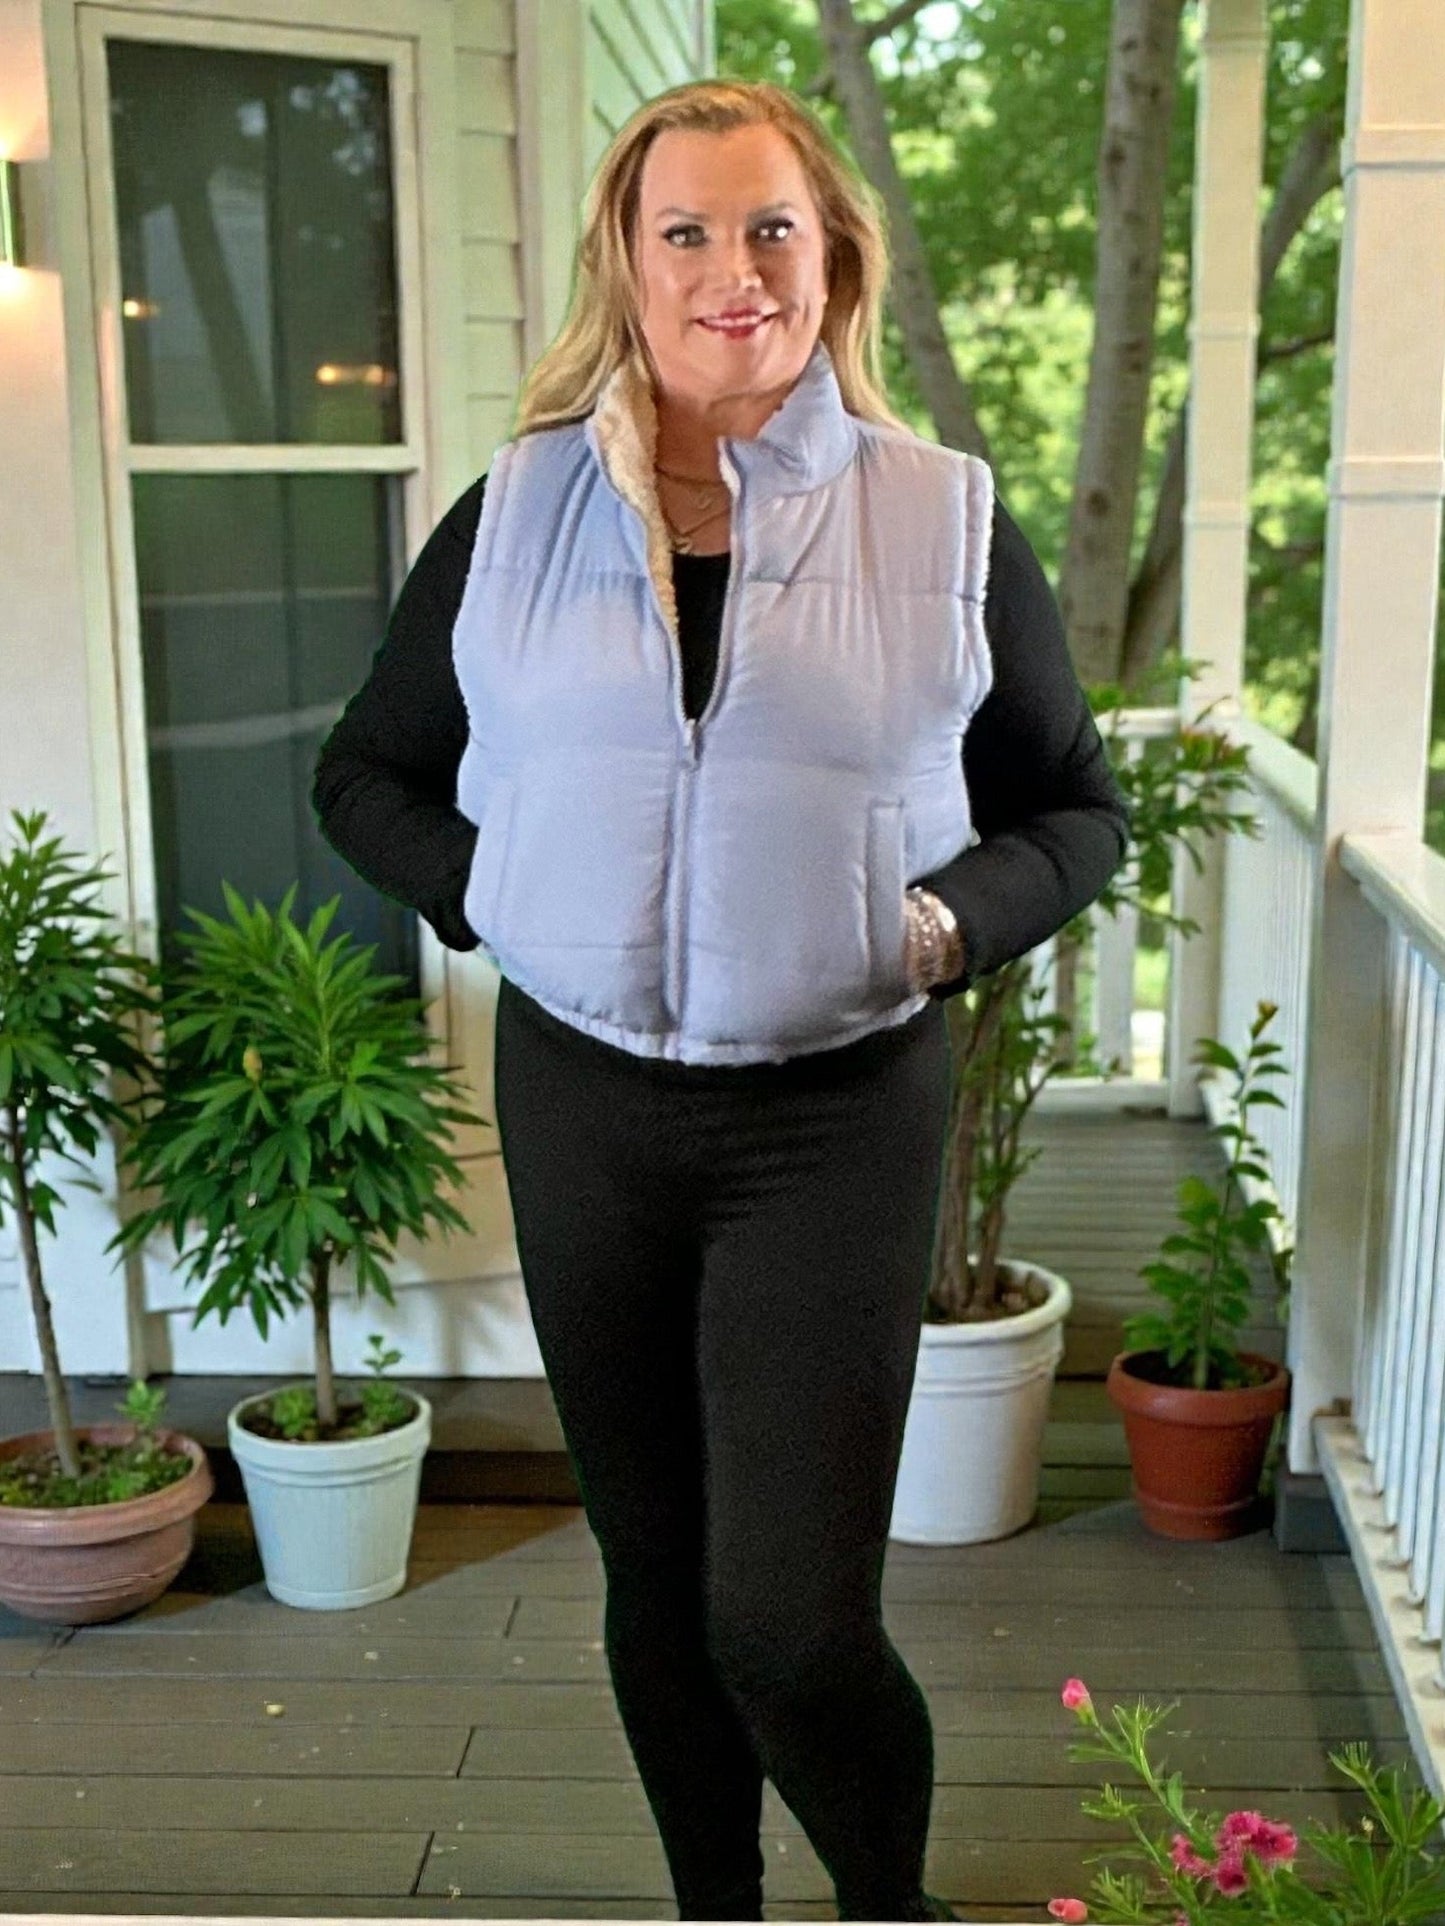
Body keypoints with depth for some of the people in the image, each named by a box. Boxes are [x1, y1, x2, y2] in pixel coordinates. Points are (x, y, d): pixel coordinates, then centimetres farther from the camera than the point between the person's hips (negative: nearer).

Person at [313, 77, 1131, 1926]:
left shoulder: (945, 522, 0)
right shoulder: (511, 513, 4)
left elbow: (1079, 810, 8)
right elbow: (365, 775, 13)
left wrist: (943, 922, -10)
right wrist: (490, 890, -4)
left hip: (837, 1117, -2)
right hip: (583, 1106, 3)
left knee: (790, 1621, -4)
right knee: (653, 1573, 15)